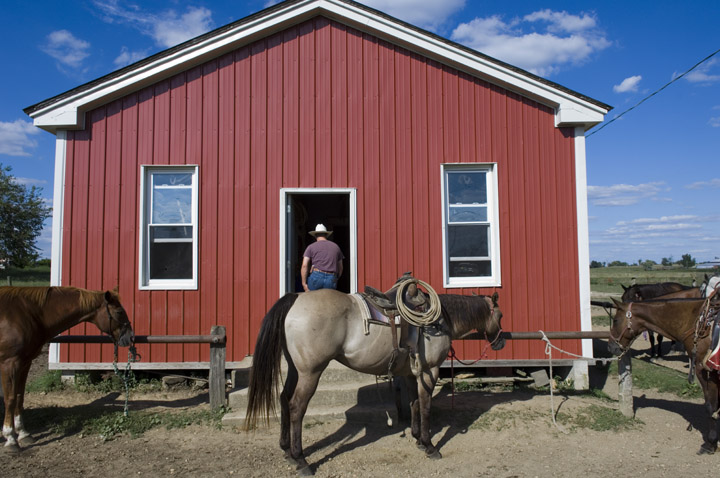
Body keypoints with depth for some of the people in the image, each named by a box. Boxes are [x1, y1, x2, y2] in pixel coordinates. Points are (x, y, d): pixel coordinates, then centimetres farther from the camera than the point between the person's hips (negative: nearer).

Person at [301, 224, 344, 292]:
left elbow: (304, 266, -3)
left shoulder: (311, 247, 9)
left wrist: (304, 284, -4)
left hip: (315, 277, -2)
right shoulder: (336, 247, 18)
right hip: (331, 280, 2)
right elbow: (340, 268, 21)